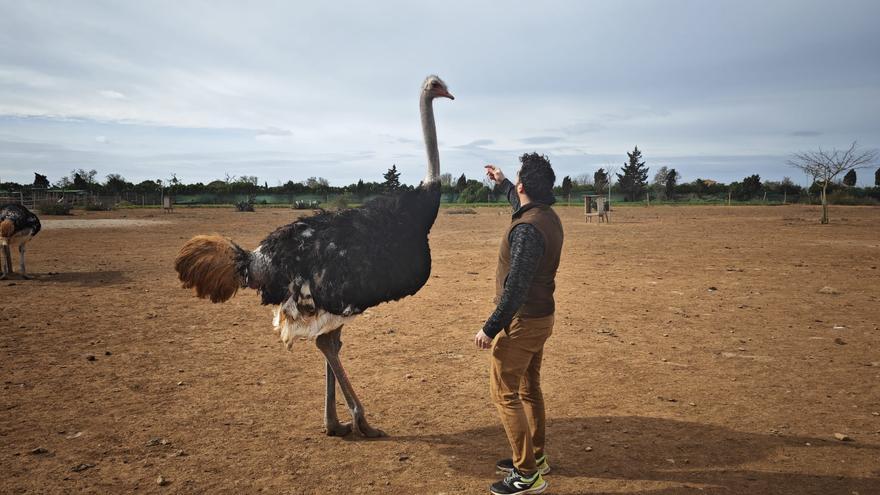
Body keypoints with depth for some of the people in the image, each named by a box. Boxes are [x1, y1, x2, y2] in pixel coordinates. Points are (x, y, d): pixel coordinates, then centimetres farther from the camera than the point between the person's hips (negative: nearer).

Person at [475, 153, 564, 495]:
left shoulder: (526, 229, -26)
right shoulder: (548, 216, 4)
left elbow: (515, 289, -28)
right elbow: (521, 203, 30)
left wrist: (490, 328, -22)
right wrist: (501, 183, 43)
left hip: (522, 321, -10)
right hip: (541, 317, 10)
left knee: (504, 393, -1)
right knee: (529, 389, 20)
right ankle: (535, 457, 34)